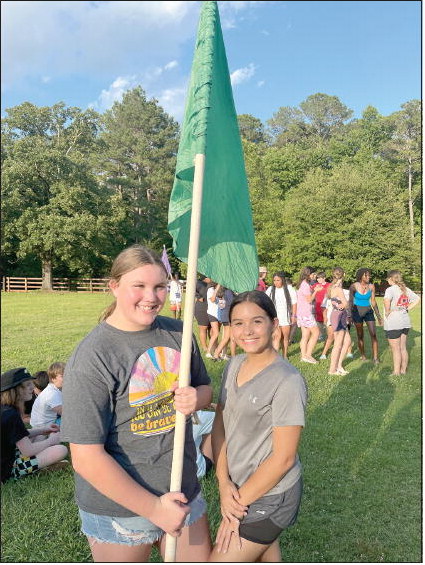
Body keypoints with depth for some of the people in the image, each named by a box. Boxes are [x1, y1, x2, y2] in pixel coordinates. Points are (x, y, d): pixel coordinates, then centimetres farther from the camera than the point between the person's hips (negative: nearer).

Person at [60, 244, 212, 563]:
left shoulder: (179, 333, -4)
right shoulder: (91, 359, -21)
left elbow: (205, 387, 10)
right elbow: (86, 459, -21)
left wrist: (197, 398, -13)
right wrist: (153, 508, -18)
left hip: (184, 492, 5)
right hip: (120, 510, -5)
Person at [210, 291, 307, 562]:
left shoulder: (288, 382, -24)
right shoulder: (235, 365, -2)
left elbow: (283, 457, -21)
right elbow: (220, 425, 0)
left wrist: (239, 502, -13)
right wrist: (224, 482, -11)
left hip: (269, 496, -6)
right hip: (239, 487, 7)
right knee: (266, 556, 25)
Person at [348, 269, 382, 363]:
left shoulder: (371, 286, -5)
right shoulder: (354, 286, -12)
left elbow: (373, 301, 3)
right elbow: (350, 301, -8)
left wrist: (378, 315, 4)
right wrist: (349, 315, -12)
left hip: (368, 311, 2)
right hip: (357, 312, -2)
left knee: (373, 334, -8)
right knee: (360, 335, 8)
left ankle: (375, 357, -3)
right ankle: (362, 355, 23)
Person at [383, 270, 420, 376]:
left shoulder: (391, 289, -15)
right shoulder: (405, 289, 8)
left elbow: (386, 300, -35)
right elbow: (417, 299, 15)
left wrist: (387, 312, -19)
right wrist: (407, 308, 9)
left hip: (393, 324, -7)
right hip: (405, 322, 7)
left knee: (396, 349, 1)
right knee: (403, 348, 15)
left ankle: (396, 372, 9)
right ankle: (403, 370, 24)